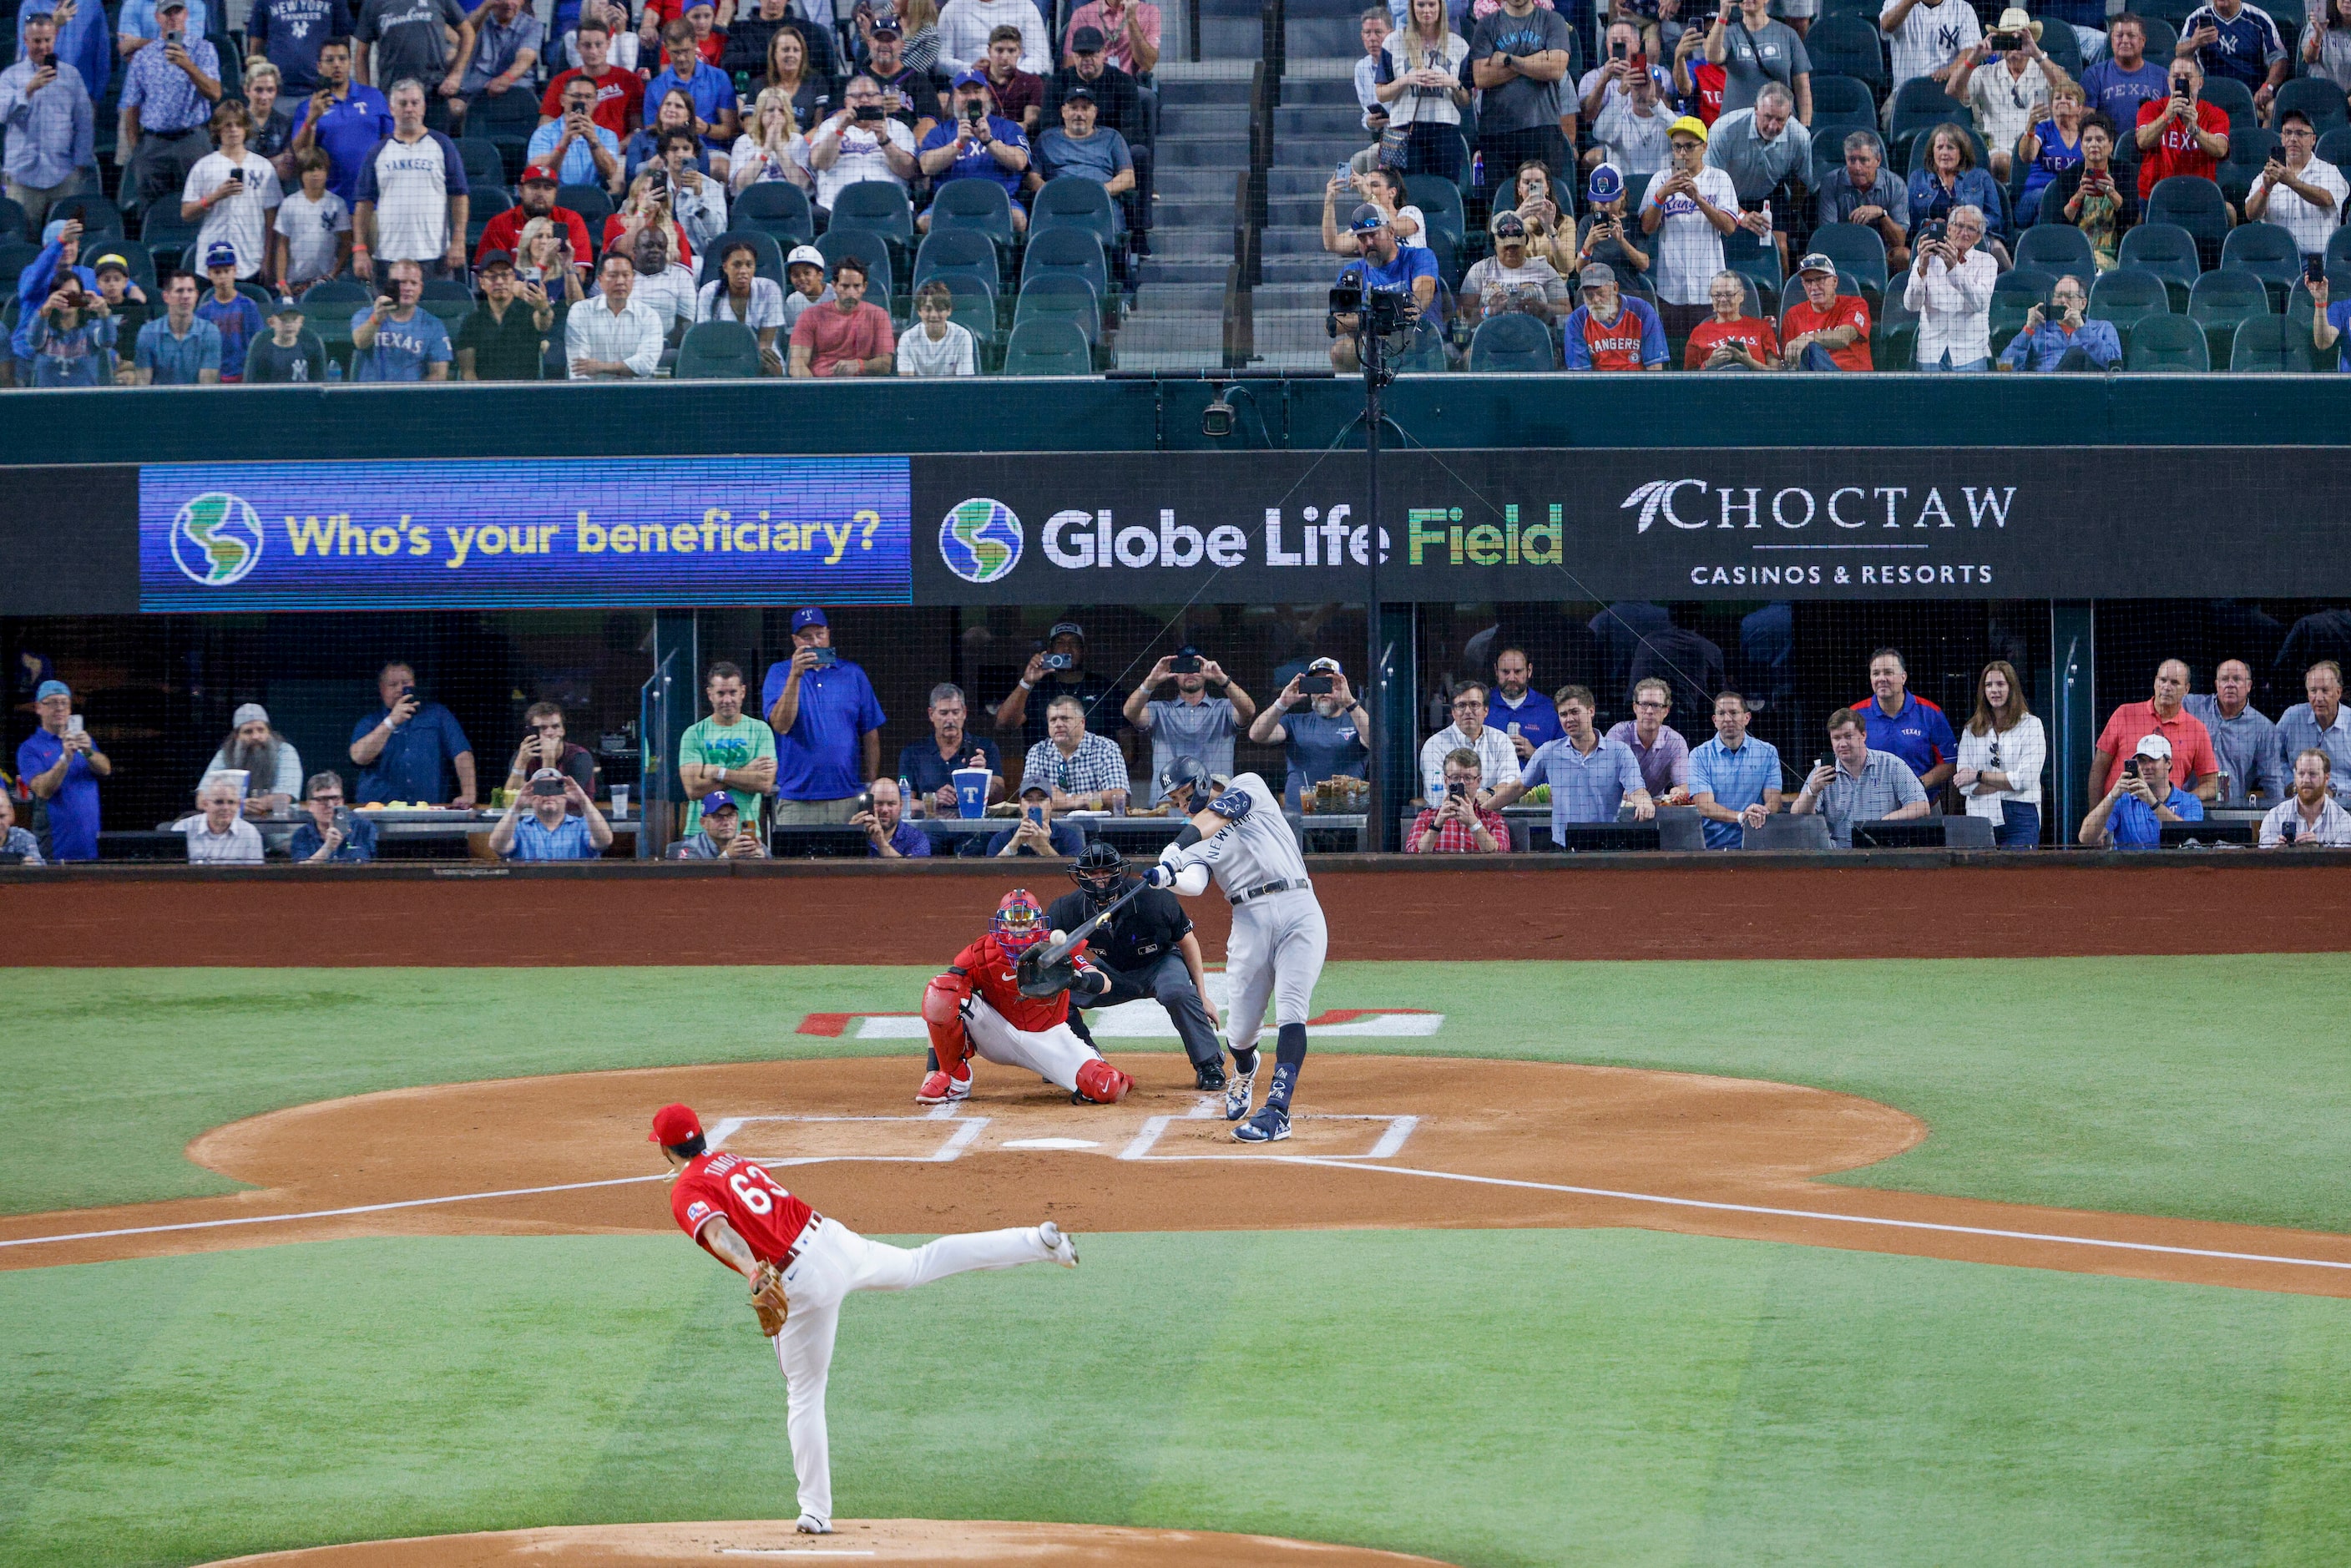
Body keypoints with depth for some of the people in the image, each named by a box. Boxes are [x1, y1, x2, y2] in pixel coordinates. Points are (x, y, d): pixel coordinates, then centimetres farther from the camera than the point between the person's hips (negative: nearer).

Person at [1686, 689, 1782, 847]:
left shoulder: (1768, 753, 11)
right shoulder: (1700, 756, 6)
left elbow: (1774, 801, 2)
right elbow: (1705, 807, -6)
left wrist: (1760, 813, -23)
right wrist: (1741, 817, -25)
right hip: (1712, 845, -1)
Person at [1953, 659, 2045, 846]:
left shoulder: (2030, 725, 5)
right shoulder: (1971, 730, 13)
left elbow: (2026, 778, -6)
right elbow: (1964, 786, 3)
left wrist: (1980, 776, 0)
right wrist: (2006, 781, -7)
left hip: (2020, 816, -2)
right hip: (1981, 816, 2)